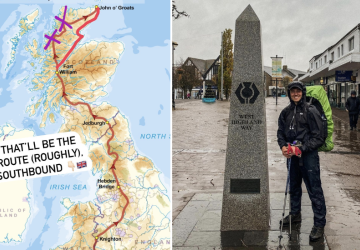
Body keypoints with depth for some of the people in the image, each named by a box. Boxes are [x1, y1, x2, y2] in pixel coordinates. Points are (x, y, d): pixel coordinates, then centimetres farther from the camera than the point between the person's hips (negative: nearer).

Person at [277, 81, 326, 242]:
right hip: (292, 155, 6)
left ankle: (319, 224, 2)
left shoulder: (310, 111, -8)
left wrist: (301, 148, -18)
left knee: (314, 190, -5)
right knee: (294, 187, 20)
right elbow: (281, 132, 14)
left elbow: (318, 137, -10)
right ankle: (295, 214, 38)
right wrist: (283, 146, -5)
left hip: (308, 155, -6)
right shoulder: (286, 112, 8)